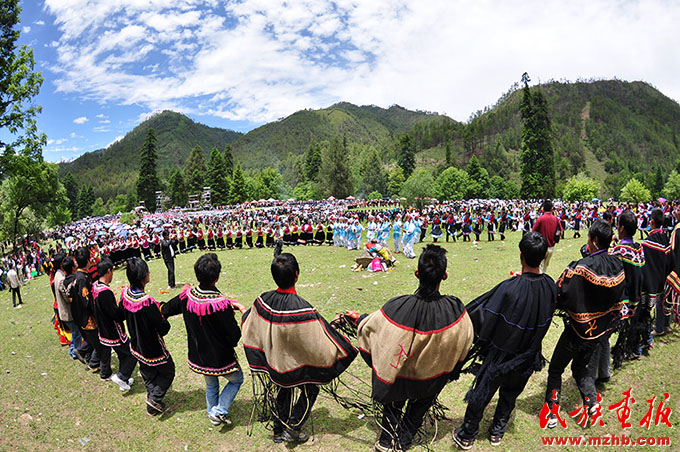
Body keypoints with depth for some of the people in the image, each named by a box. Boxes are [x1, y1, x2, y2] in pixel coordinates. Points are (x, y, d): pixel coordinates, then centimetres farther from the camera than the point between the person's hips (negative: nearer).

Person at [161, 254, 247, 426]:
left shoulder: (187, 297, -15)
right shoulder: (221, 305, -32)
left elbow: (165, 310, 5)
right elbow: (234, 337, -22)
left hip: (198, 357, 6)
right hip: (221, 358, -5)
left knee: (211, 385, 31)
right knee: (237, 380, 24)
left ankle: (213, 415, 47)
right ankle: (219, 411, 18)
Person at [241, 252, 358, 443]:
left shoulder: (263, 301, -19)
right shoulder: (302, 309, -36)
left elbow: (249, 327, 1)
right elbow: (320, 343, -29)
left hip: (275, 363, 5)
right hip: (298, 367, -5)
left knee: (280, 393, 28)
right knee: (304, 392, 25)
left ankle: (278, 431, 46)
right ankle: (292, 429, 38)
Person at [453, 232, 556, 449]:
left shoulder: (509, 288, -32)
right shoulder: (550, 286, -17)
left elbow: (484, 318, -21)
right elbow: (545, 320, 1)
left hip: (500, 354, -4)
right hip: (528, 356, 4)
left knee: (481, 394, 16)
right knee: (510, 395, 26)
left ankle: (467, 436, 33)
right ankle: (497, 433, 44)